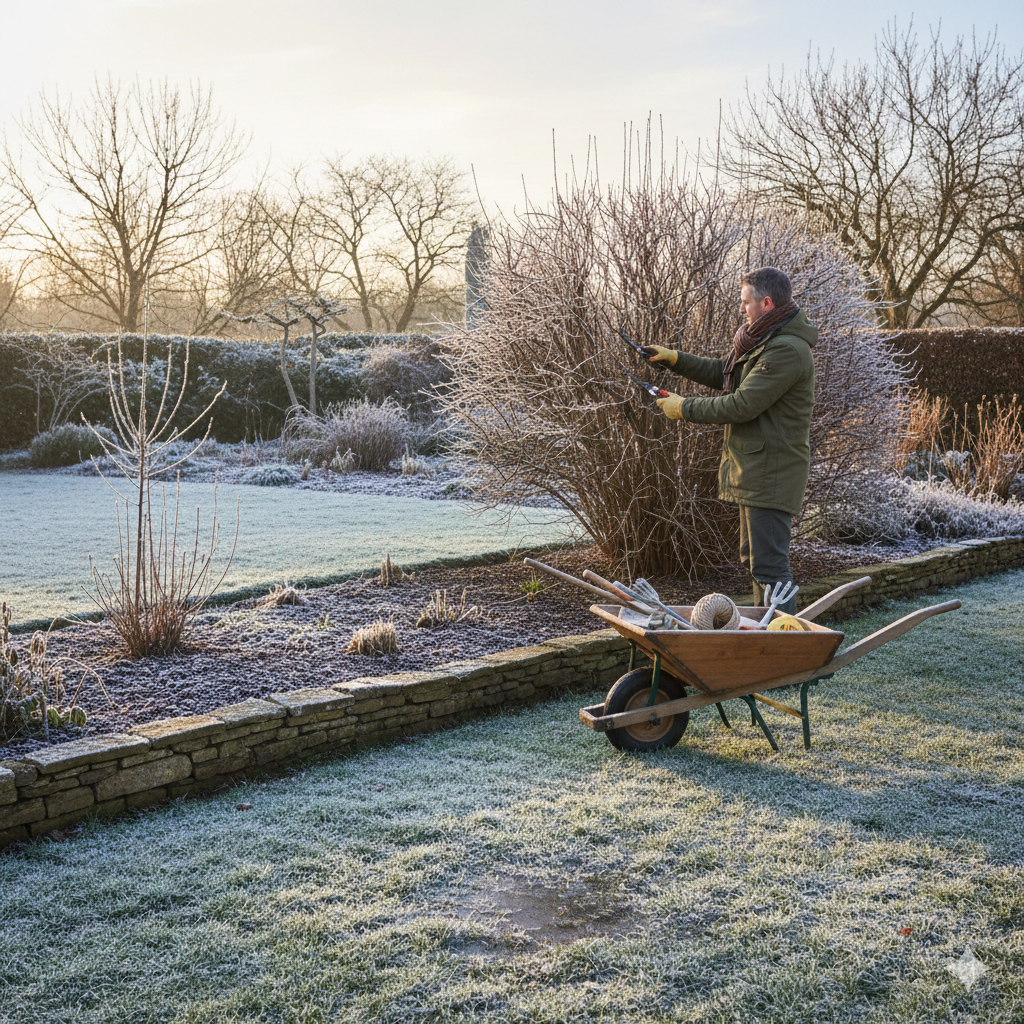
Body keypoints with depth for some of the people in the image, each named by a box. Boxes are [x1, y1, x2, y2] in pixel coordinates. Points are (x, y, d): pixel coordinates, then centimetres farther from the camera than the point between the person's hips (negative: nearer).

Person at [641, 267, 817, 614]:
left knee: (769, 566, -10)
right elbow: (722, 373, 25)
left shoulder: (787, 350, -20)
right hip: (755, 472, 11)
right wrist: (673, 359, 15)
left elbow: (742, 405, -23)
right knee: (753, 559, 18)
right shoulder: (765, 341, 15)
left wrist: (685, 408, -12)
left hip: (771, 475, -11)